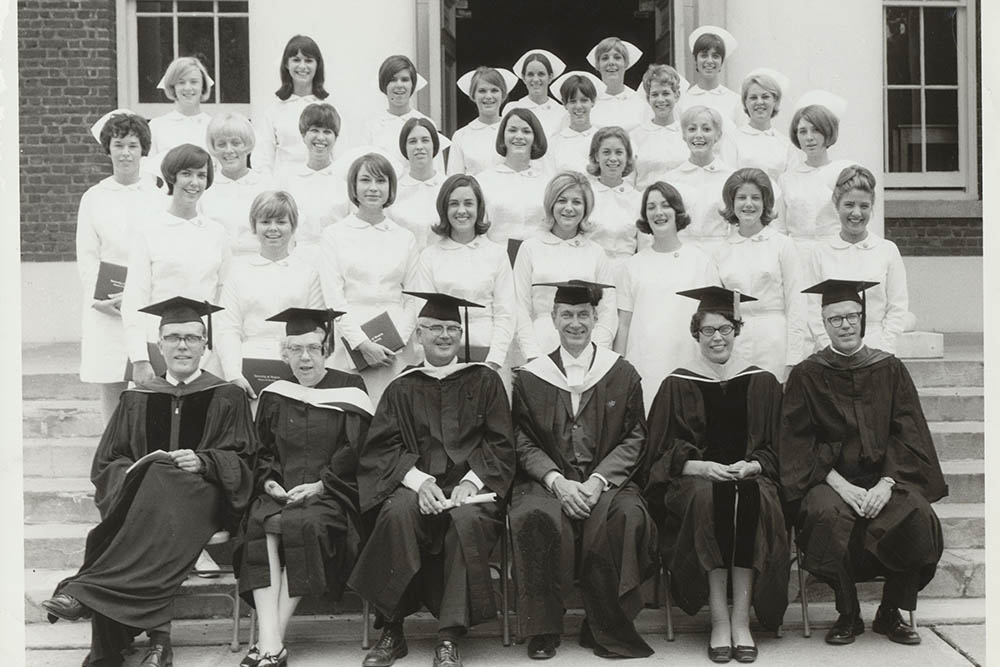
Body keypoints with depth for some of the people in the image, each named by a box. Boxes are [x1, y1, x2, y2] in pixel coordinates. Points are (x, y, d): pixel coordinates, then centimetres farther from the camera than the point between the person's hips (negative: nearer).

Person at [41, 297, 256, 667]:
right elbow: (104, 463, 14)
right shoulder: (137, 400, 18)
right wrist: (133, 470, -8)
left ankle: (85, 590, -40)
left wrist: (202, 462, -17)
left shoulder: (226, 398, 11)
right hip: (142, 494, 2)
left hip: (203, 499, -2)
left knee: (162, 485, -36)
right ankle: (156, 634, -35)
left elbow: (240, 462, 3)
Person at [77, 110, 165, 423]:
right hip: (106, 310, 1)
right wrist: (100, 299, -10)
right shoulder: (93, 198, 7)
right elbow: (86, 256, 5)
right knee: (111, 386, 4)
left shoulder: (159, 196, 4)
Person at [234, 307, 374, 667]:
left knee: (304, 525, -34)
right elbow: (262, 452, 18)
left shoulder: (348, 390, 5)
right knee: (261, 524, -30)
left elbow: (355, 452, -1)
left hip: (331, 493, -3)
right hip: (279, 493, 3)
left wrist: (320, 485, -12)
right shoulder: (274, 396, 15)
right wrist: (268, 481, -3)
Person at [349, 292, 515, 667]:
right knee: (398, 513, -32)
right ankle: (391, 632, -20)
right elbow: (381, 449, 4)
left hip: (469, 485, -1)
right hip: (416, 484, 1)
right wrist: (419, 480, -14)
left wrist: (471, 481, -12)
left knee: (467, 518, -34)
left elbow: (500, 445, 6)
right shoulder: (402, 389, 14)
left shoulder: (484, 381, 12)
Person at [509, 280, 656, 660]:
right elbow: (524, 442, 5)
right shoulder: (530, 378, 9)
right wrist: (556, 481, -13)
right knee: (536, 518, -33)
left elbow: (634, 439, 5)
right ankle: (543, 629, -16)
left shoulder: (622, 375, 9)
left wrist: (598, 480, -12)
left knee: (626, 516, -32)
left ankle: (607, 628, -16)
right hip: (547, 482, 0)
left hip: (606, 481, 0)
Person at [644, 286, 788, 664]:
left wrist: (750, 467, -12)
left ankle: (741, 619, -27)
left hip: (750, 476, 1)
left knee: (753, 499, -34)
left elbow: (775, 449, 9)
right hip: (693, 479, -1)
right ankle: (719, 620, -28)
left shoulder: (762, 383, 12)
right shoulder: (677, 385, 8)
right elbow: (662, 454, 3)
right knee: (707, 499, -35)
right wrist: (701, 467, -15)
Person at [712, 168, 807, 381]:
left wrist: (793, 363, -7)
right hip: (733, 345, 2)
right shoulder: (721, 251, 9)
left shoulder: (783, 245, 1)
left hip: (774, 344, -2)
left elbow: (796, 306, -2)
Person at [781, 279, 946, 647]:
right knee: (828, 515, -33)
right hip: (830, 479, -2)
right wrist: (840, 485, -16)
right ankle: (848, 616, -12)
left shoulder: (889, 369, 9)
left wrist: (886, 484, -13)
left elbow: (908, 435, 3)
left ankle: (890, 614, -5)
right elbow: (798, 443, -2)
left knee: (918, 516, -27)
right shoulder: (807, 376, 3)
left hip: (885, 476, 2)